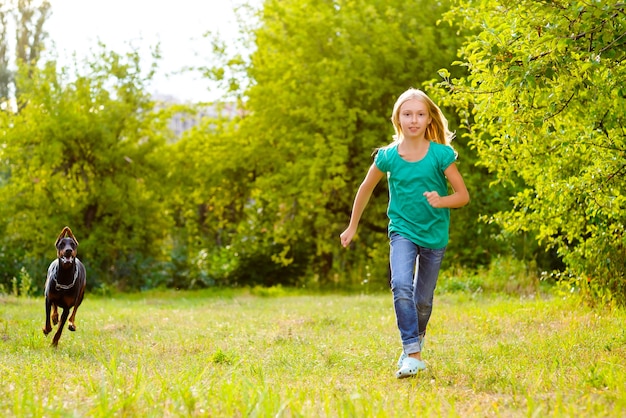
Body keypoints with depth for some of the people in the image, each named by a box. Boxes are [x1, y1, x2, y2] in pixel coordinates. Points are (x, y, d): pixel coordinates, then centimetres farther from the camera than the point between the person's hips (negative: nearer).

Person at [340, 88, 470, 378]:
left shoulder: (441, 154, -12)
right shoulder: (387, 156, -7)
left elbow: (463, 196, -7)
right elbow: (366, 188, 9)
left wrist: (441, 201, -29)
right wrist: (352, 227, 16)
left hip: (434, 234, 0)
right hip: (402, 231, 0)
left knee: (423, 300, 9)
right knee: (401, 286, -24)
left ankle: (414, 345, 35)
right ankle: (412, 354, -23)